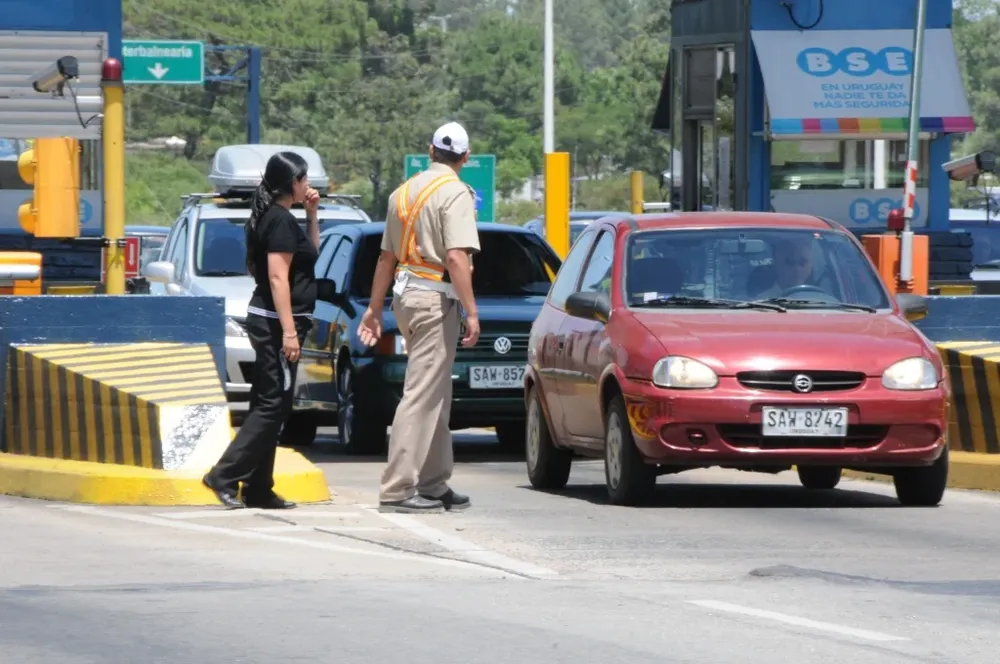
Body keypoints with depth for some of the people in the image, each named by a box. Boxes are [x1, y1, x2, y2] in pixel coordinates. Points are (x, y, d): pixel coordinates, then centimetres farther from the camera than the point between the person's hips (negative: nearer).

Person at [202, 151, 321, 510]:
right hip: (277, 321, -10)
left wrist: (312, 214, 15)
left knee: (268, 405, 10)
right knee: (273, 404, -9)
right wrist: (289, 332, -23)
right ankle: (225, 476, -13)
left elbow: (310, 254, 27)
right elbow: (278, 277, -21)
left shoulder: (273, 217, 15)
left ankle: (258, 490, 12)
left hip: (268, 321, 10)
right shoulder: (281, 220, -15)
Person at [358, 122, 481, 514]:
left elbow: (386, 257, 21)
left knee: (435, 395, 17)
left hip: (405, 294, 9)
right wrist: (471, 312, -19)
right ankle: (397, 490, -14)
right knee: (422, 396, -9)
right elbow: (457, 257, -19)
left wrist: (375, 308, 26)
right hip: (435, 298, -9)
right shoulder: (455, 193, -10)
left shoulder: (403, 192, 16)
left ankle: (433, 485, 21)